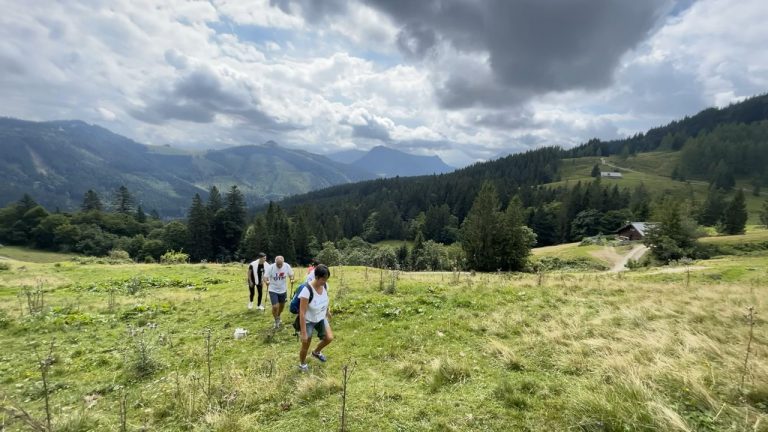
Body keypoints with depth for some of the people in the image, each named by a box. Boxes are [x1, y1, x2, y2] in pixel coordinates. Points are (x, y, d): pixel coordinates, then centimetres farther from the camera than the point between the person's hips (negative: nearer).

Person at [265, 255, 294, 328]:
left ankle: (278, 317, 50)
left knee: (282, 305, 20)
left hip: (283, 290, 3)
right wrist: (267, 281, -34)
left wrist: (291, 280, -19)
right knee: (275, 307, -12)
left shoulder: (287, 266, -13)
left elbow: (291, 274, 1)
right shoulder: (271, 267, -19)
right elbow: (266, 277, -13)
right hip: (273, 290, -3)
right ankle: (276, 321, 16)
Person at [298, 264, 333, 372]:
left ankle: (316, 352, 31)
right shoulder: (307, 290, -34)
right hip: (308, 321, -5)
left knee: (329, 338, -2)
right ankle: (302, 364, 40)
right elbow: (302, 313, -29)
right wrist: (303, 333, -26)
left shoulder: (325, 285, -15)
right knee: (306, 345, 8)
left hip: (321, 318, 5)